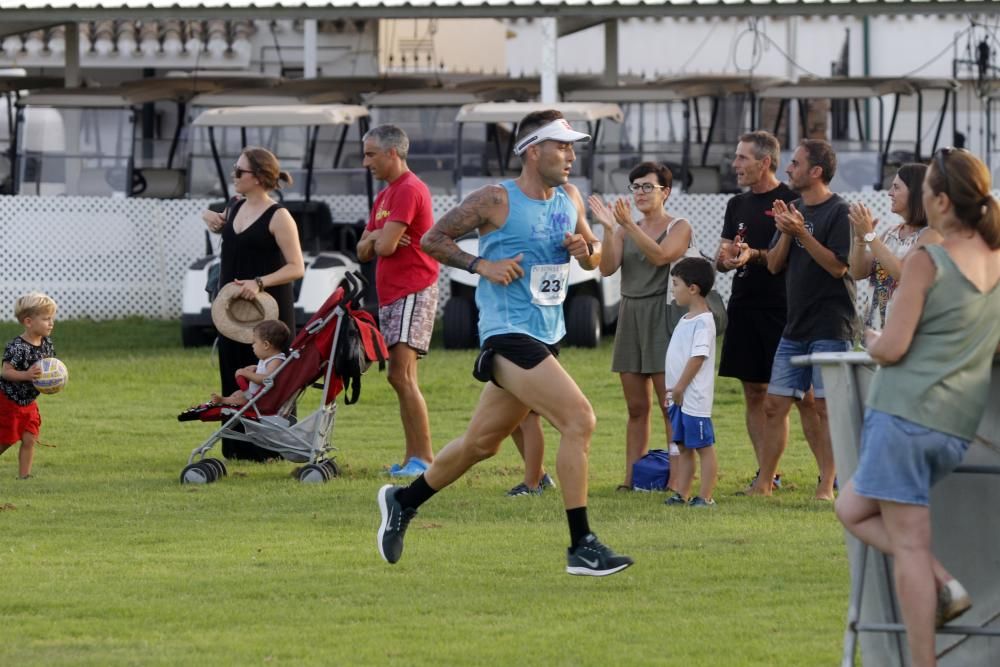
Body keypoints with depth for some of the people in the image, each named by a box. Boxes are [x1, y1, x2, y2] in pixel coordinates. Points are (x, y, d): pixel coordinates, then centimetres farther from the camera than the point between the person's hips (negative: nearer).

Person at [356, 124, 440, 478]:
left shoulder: (409, 190, -13)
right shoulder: (384, 197, 20)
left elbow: (385, 246, -20)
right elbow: (364, 251, 19)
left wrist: (378, 240, 4)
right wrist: (375, 239, -4)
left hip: (413, 293, -11)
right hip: (391, 296, 11)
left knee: (401, 374, -18)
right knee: (400, 378, 9)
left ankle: (425, 457, -19)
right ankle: (413, 458, 11)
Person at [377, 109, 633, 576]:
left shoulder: (570, 199, 10)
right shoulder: (496, 201, -10)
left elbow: (594, 255, 22)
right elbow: (432, 239, -3)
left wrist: (586, 249, -1)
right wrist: (482, 264, -15)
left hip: (545, 337, 8)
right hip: (509, 335, -8)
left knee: (482, 442, 17)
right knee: (578, 420, -19)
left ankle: (402, 502, 37)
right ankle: (582, 547, -17)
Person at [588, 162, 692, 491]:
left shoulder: (679, 227, 0)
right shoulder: (626, 230, 13)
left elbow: (660, 256, -18)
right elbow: (608, 268, -1)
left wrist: (629, 225, -25)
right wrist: (608, 229, -15)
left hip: (661, 316, -5)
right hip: (630, 314, 5)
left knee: (670, 406, -9)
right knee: (636, 408, 6)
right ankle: (631, 477, 6)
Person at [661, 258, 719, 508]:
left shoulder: (703, 321, -15)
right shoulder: (686, 320, 16)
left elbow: (698, 356, -21)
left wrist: (680, 387, -20)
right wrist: (673, 391, 17)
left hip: (694, 398, -10)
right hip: (679, 397, 10)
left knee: (703, 446, -5)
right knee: (683, 447, 12)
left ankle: (705, 497, -4)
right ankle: (681, 494, 17)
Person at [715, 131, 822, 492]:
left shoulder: (790, 202, -5)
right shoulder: (738, 205, 17)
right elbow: (721, 259, 17)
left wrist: (754, 256, -23)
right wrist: (726, 257, -6)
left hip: (781, 310, -7)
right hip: (744, 309, 7)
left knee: (803, 394, -8)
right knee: (754, 394, 7)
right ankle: (767, 473, 11)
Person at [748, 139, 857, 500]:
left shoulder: (838, 212, -8)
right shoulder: (795, 209, 15)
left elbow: (838, 265, -17)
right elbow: (774, 264, 12)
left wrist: (801, 233, -21)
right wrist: (786, 234, -6)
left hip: (831, 325, -8)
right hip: (795, 324, 8)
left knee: (826, 406, -7)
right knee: (774, 404, 6)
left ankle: (827, 486, -4)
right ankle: (764, 483, 12)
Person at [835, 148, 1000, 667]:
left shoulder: (926, 262, -11)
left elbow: (892, 349, -12)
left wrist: (872, 340, 9)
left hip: (905, 412, -7)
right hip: (958, 428, 7)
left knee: (908, 543, -4)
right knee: (852, 510, 21)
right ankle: (942, 585, 5)